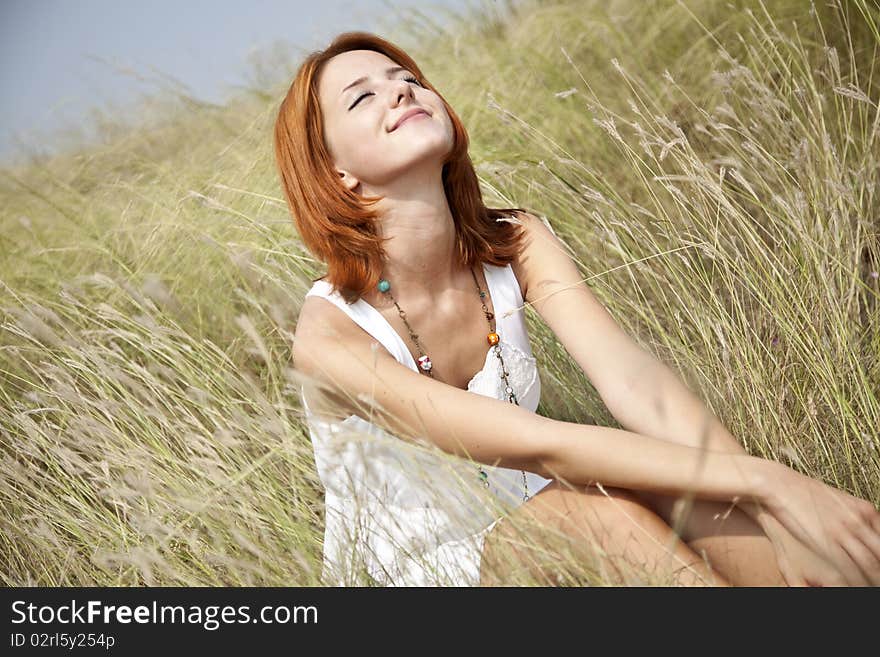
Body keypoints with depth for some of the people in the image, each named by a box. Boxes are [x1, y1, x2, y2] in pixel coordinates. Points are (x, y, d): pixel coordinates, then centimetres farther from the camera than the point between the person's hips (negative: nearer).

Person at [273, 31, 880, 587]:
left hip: (529, 528, 4)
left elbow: (630, 375, -23)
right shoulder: (330, 335, -23)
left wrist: (777, 504, -37)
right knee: (602, 510, -33)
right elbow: (534, 444, -32)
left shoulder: (516, 242, -7)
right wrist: (762, 479, -38)